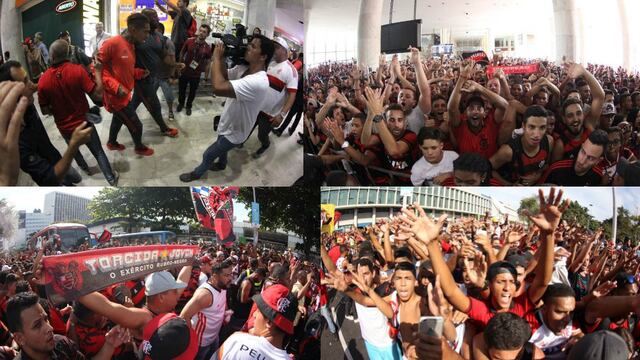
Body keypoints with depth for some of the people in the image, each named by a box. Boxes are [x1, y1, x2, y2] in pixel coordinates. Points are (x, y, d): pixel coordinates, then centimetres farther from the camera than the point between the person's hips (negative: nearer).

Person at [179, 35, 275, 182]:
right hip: (228, 125, 7)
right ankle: (221, 164, 63)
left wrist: (216, 57, -35)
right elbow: (222, 78, 0)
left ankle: (197, 174, 43)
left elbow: (219, 87, -48)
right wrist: (221, 58, -18)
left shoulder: (258, 82, -41)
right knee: (221, 148, 35)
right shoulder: (243, 68, -12)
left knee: (208, 155, 16)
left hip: (233, 133, -7)